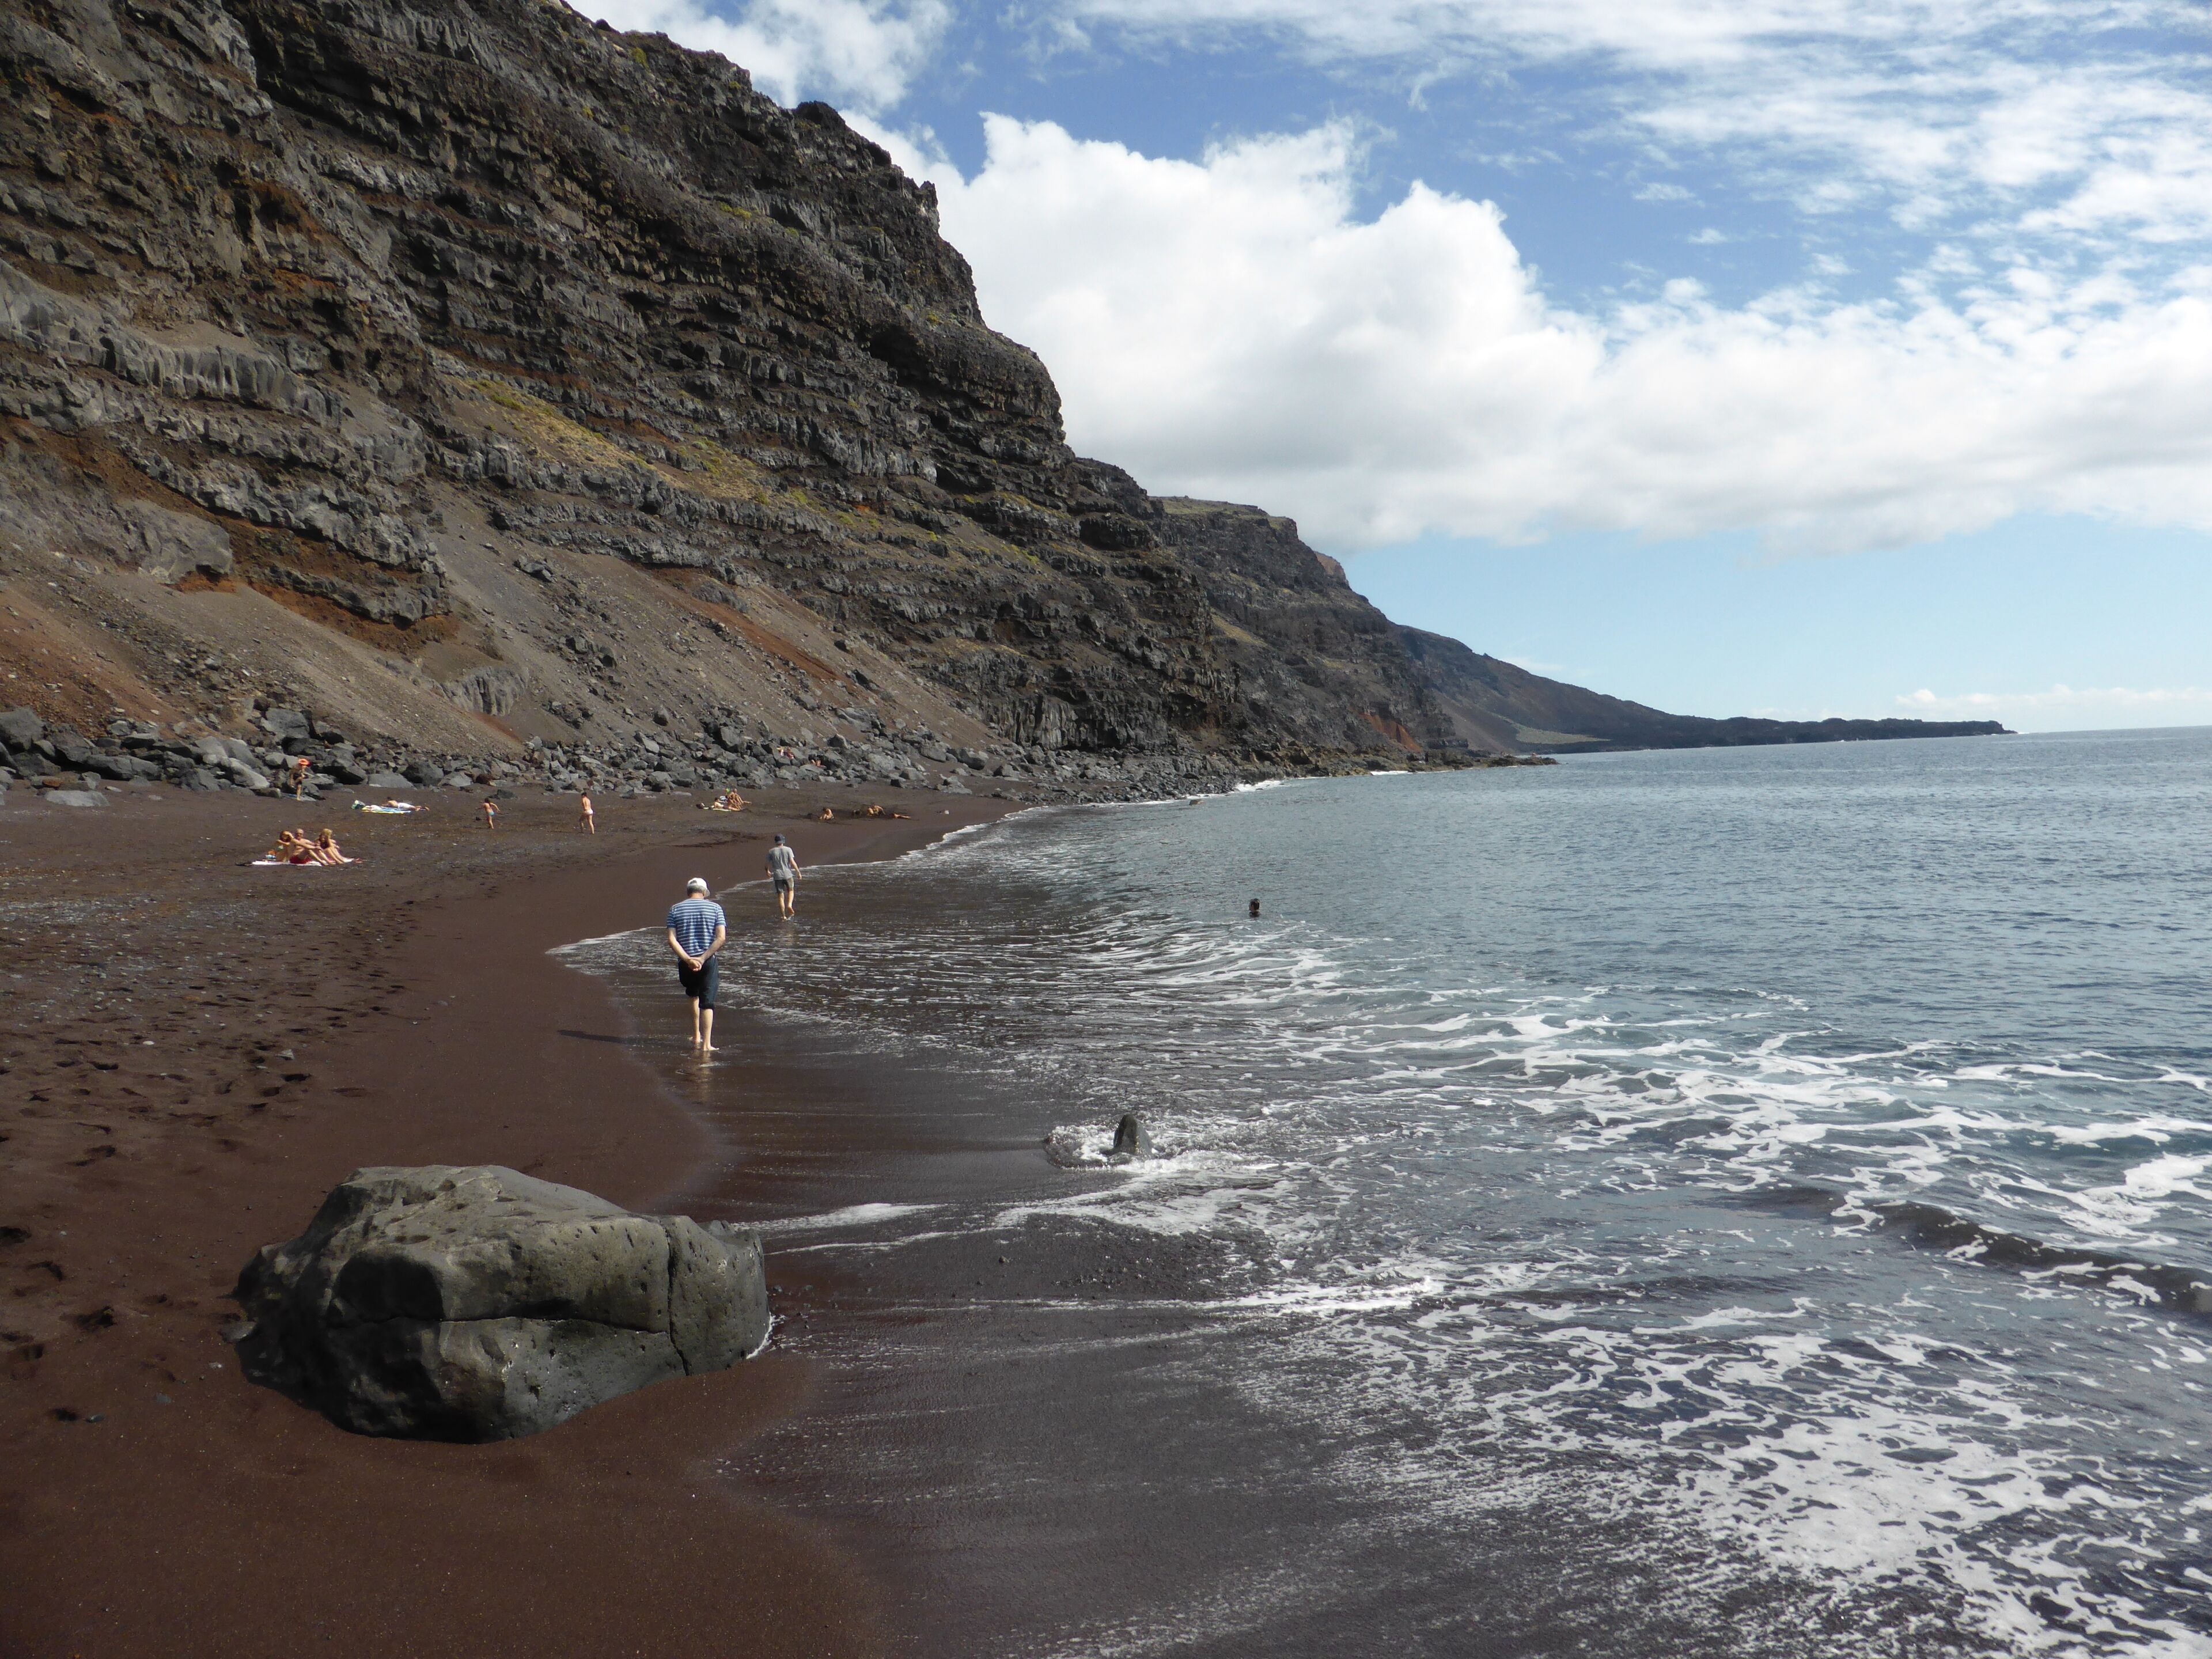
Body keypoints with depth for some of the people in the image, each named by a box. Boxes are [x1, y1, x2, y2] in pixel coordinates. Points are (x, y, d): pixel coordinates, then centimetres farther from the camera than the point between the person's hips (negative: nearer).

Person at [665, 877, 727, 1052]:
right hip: (709, 962, -2)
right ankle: (706, 1044, -7)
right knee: (707, 1002, 1)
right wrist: (703, 958, -13)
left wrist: (688, 960, -13)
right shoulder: (715, 908, 1)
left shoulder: (675, 909, 4)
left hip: (686, 963, 2)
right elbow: (721, 938, -10)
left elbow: (672, 940, -7)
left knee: (694, 997, 24)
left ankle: (696, 1037, 27)